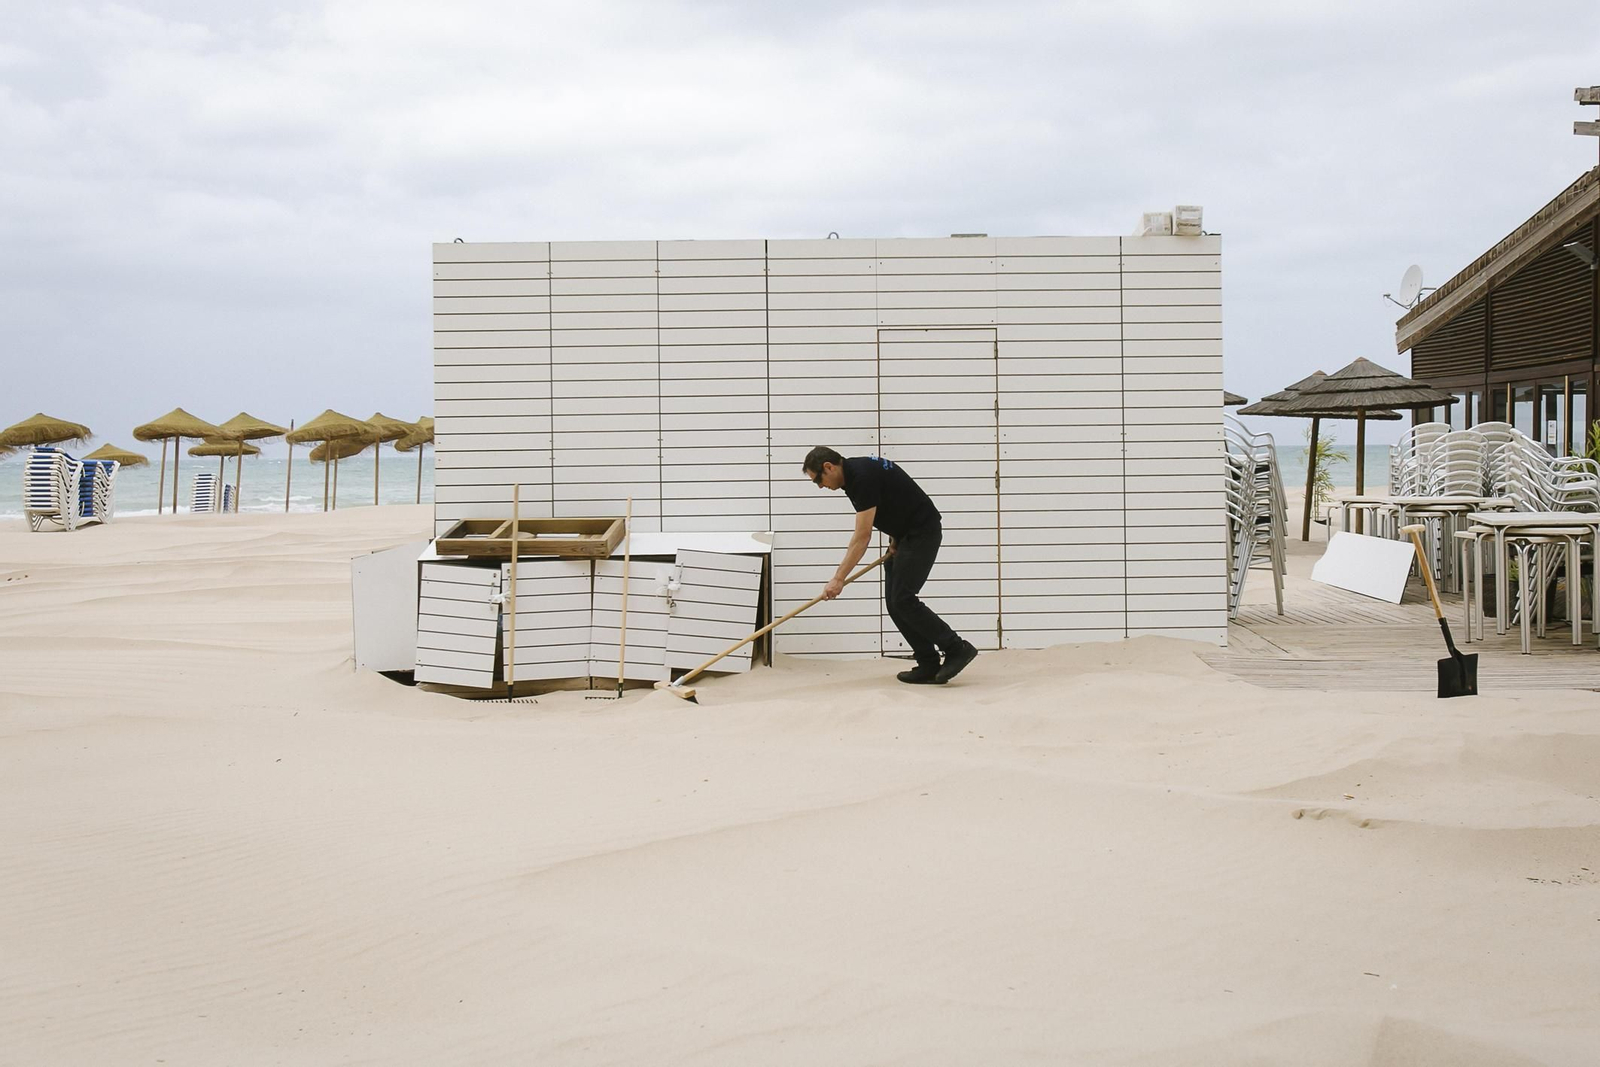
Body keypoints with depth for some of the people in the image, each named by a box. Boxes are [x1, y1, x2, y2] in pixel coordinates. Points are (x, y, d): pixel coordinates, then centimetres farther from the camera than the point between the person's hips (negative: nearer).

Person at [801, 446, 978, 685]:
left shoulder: (863, 476, -23)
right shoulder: (855, 472, 7)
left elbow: (862, 536, -24)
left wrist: (839, 579, -23)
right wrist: (894, 540, 11)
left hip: (922, 533, -10)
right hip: (906, 534, 10)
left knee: (903, 600, -14)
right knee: (894, 602, 2)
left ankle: (957, 648, -8)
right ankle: (929, 666, 2)